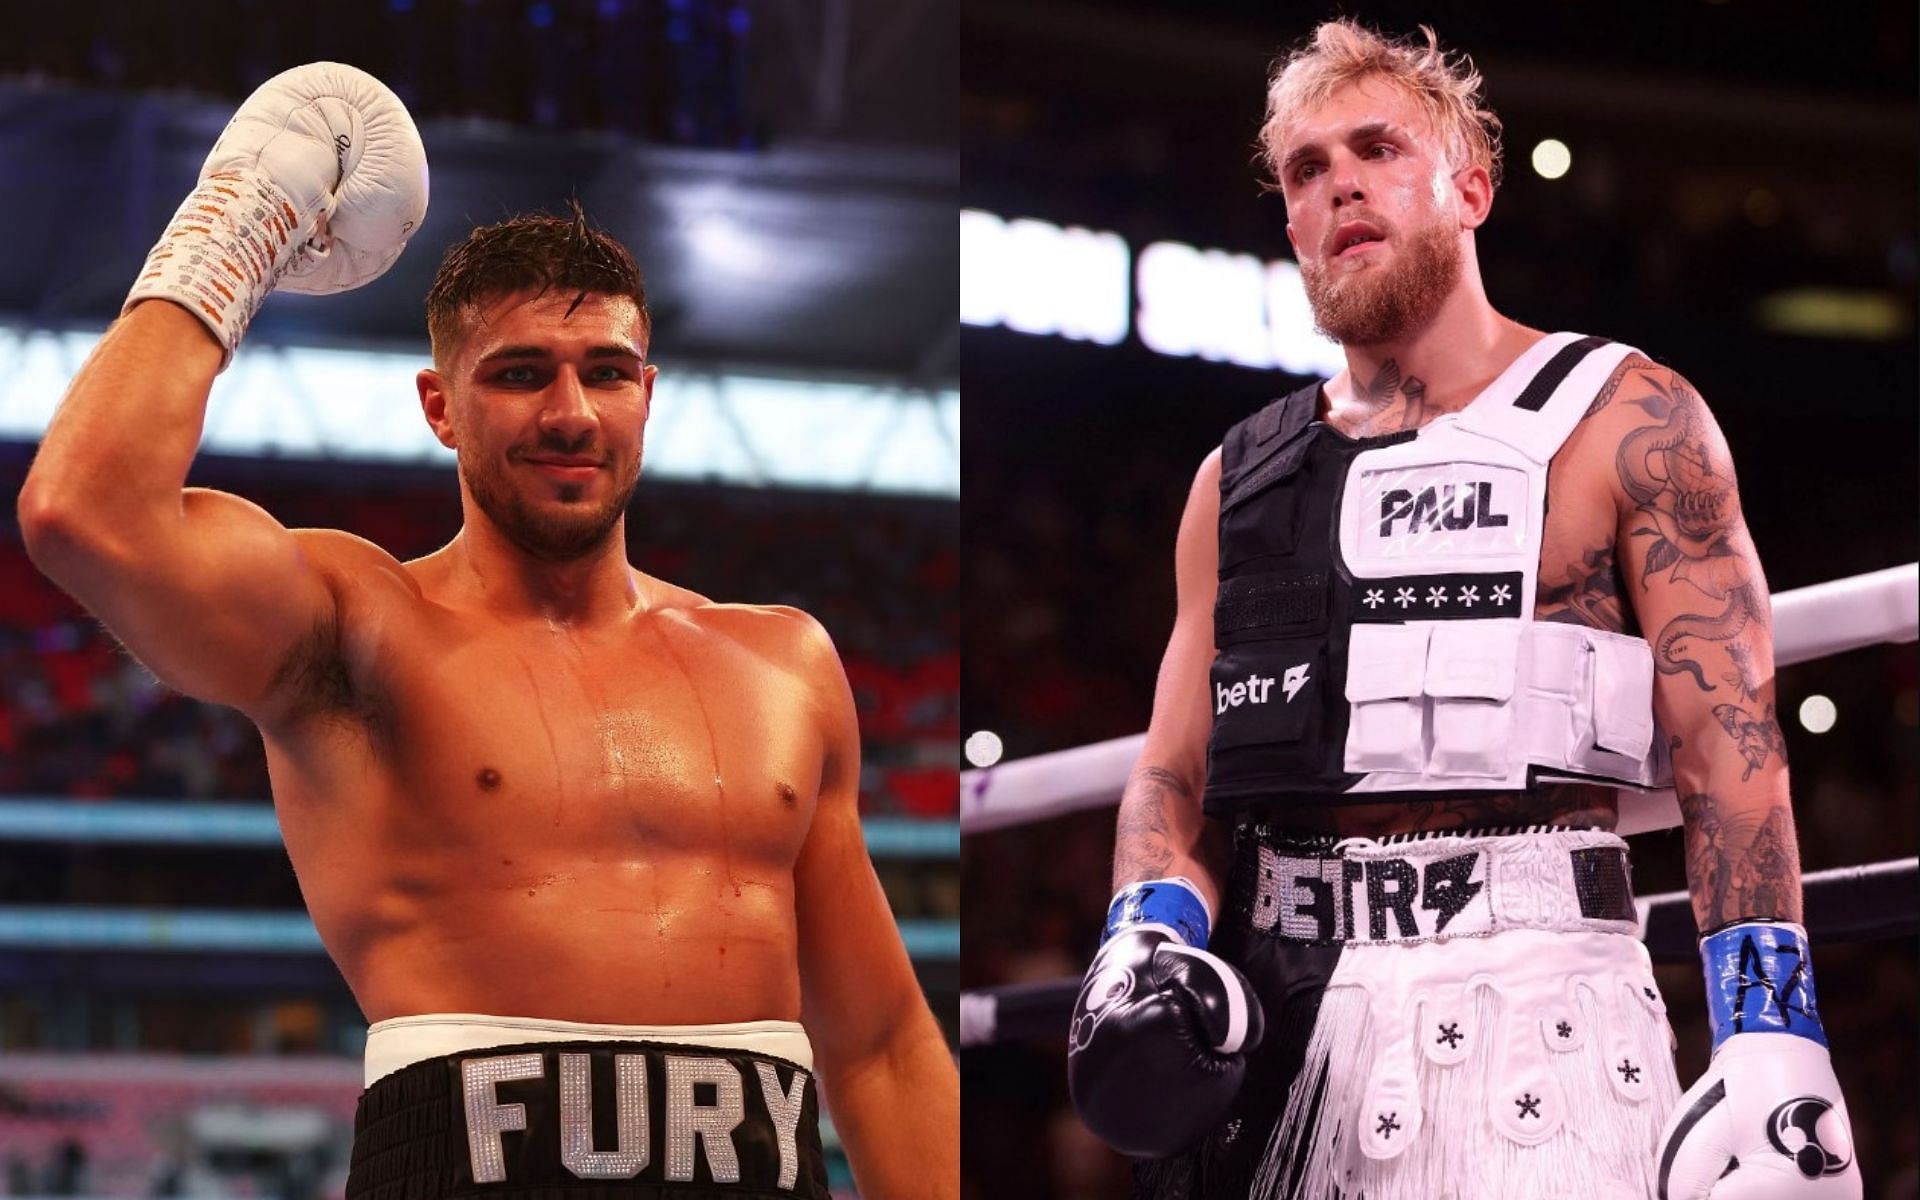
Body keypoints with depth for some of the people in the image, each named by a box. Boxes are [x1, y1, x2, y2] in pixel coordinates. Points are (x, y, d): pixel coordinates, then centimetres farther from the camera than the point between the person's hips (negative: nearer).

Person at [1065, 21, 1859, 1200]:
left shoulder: (1627, 423, 2)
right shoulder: (1239, 480, 16)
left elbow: (1730, 747, -5)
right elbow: (1177, 776, 16)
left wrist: (1769, 1048, -15)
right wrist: (1147, 944, -6)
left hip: (1533, 1002, -4)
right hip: (1281, 1017, 4)